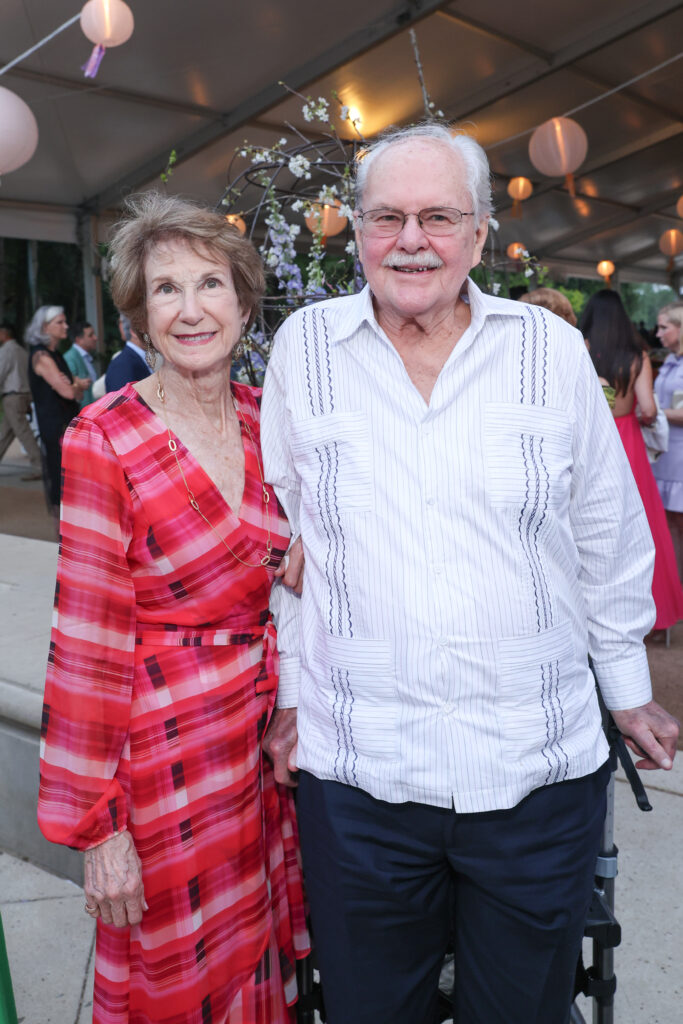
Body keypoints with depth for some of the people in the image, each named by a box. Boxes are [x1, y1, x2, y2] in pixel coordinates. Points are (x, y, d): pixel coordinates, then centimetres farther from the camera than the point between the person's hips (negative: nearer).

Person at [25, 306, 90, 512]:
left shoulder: (56, 355, 15)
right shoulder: (42, 356, -13)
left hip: (69, 422, 9)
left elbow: (78, 394, 14)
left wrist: (76, 385, -9)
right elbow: (68, 392, -21)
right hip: (55, 424, -9)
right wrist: (80, 385, 1)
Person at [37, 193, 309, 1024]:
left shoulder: (266, 419, 2)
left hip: (272, 732, 5)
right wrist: (97, 823, -11)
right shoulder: (104, 439, -13)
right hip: (167, 747, -5)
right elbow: (89, 642, -13)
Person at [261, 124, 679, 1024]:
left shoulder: (553, 350, -1)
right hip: (356, 772, 0)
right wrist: (291, 685, 6)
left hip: (541, 768, 1)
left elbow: (608, 538, 8)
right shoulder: (303, 347, 0)